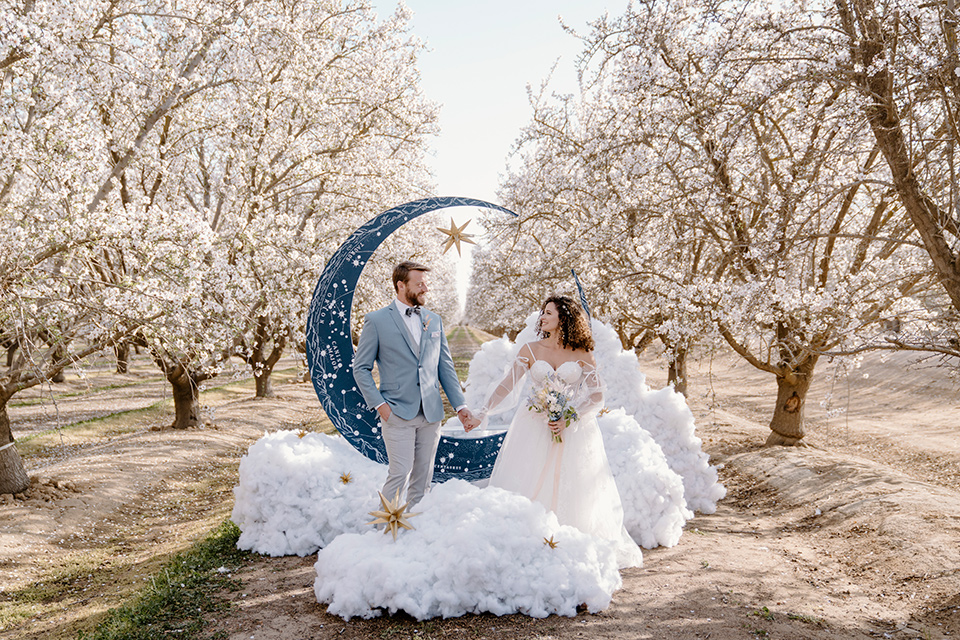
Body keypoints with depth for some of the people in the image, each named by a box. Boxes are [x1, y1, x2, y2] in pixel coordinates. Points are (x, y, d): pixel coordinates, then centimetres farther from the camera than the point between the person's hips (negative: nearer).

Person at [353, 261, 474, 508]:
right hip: (398, 414, -5)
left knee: (423, 476, 10)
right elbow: (361, 368, -1)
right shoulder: (376, 320, -3)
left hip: (431, 414, 5)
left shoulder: (434, 320, 11)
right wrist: (379, 404, -10)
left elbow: (445, 366, 13)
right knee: (400, 473, -8)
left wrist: (459, 404, 6)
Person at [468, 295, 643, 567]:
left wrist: (569, 420, -15)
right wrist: (481, 415, -1)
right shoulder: (531, 350, 4)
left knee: (575, 495, 2)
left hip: (574, 430, -1)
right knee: (526, 493, -1)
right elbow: (507, 385, 3)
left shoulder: (582, 354, 0)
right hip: (534, 430, 1)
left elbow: (597, 396, -3)